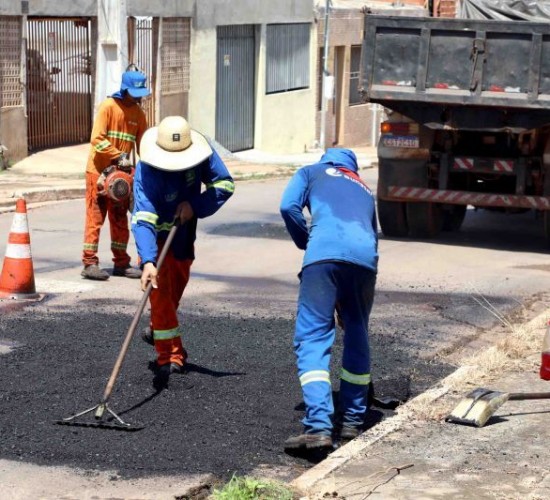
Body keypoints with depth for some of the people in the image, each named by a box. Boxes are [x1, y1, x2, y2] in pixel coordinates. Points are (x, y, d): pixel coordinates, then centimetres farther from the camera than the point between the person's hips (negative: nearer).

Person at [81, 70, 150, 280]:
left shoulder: (138, 113, 6)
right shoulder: (108, 107, -13)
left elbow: (142, 143, 8)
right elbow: (97, 140, -20)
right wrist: (119, 156, -25)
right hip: (99, 170, -6)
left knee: (120, 218, 11)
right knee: (95, 216, -3)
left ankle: (121, 263, 18)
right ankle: (90, 263, -1)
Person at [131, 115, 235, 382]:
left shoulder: (201, 151, -24)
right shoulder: (146, 172, -37)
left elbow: (224, 183, -14)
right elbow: (143, 220, -45)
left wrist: (195, 205, -30)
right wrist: (148, 262, -58)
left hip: (185, 233, 5)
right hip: (157, 235, -5)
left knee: (176, 287, 20)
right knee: (161, 292, -17)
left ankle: (156, 331, 46)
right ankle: (171, 356, -10)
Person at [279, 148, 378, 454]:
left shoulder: (313, 172, 27)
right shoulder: (364, 190, 38)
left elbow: (289, 207, 8)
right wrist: (346, 305, 44)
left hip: (325, 253, -4)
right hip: (366, 256, 4)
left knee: (312, 339, -6)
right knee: (357, 337, 21)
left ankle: (319, 426, -20)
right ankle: (353, 421, 25)